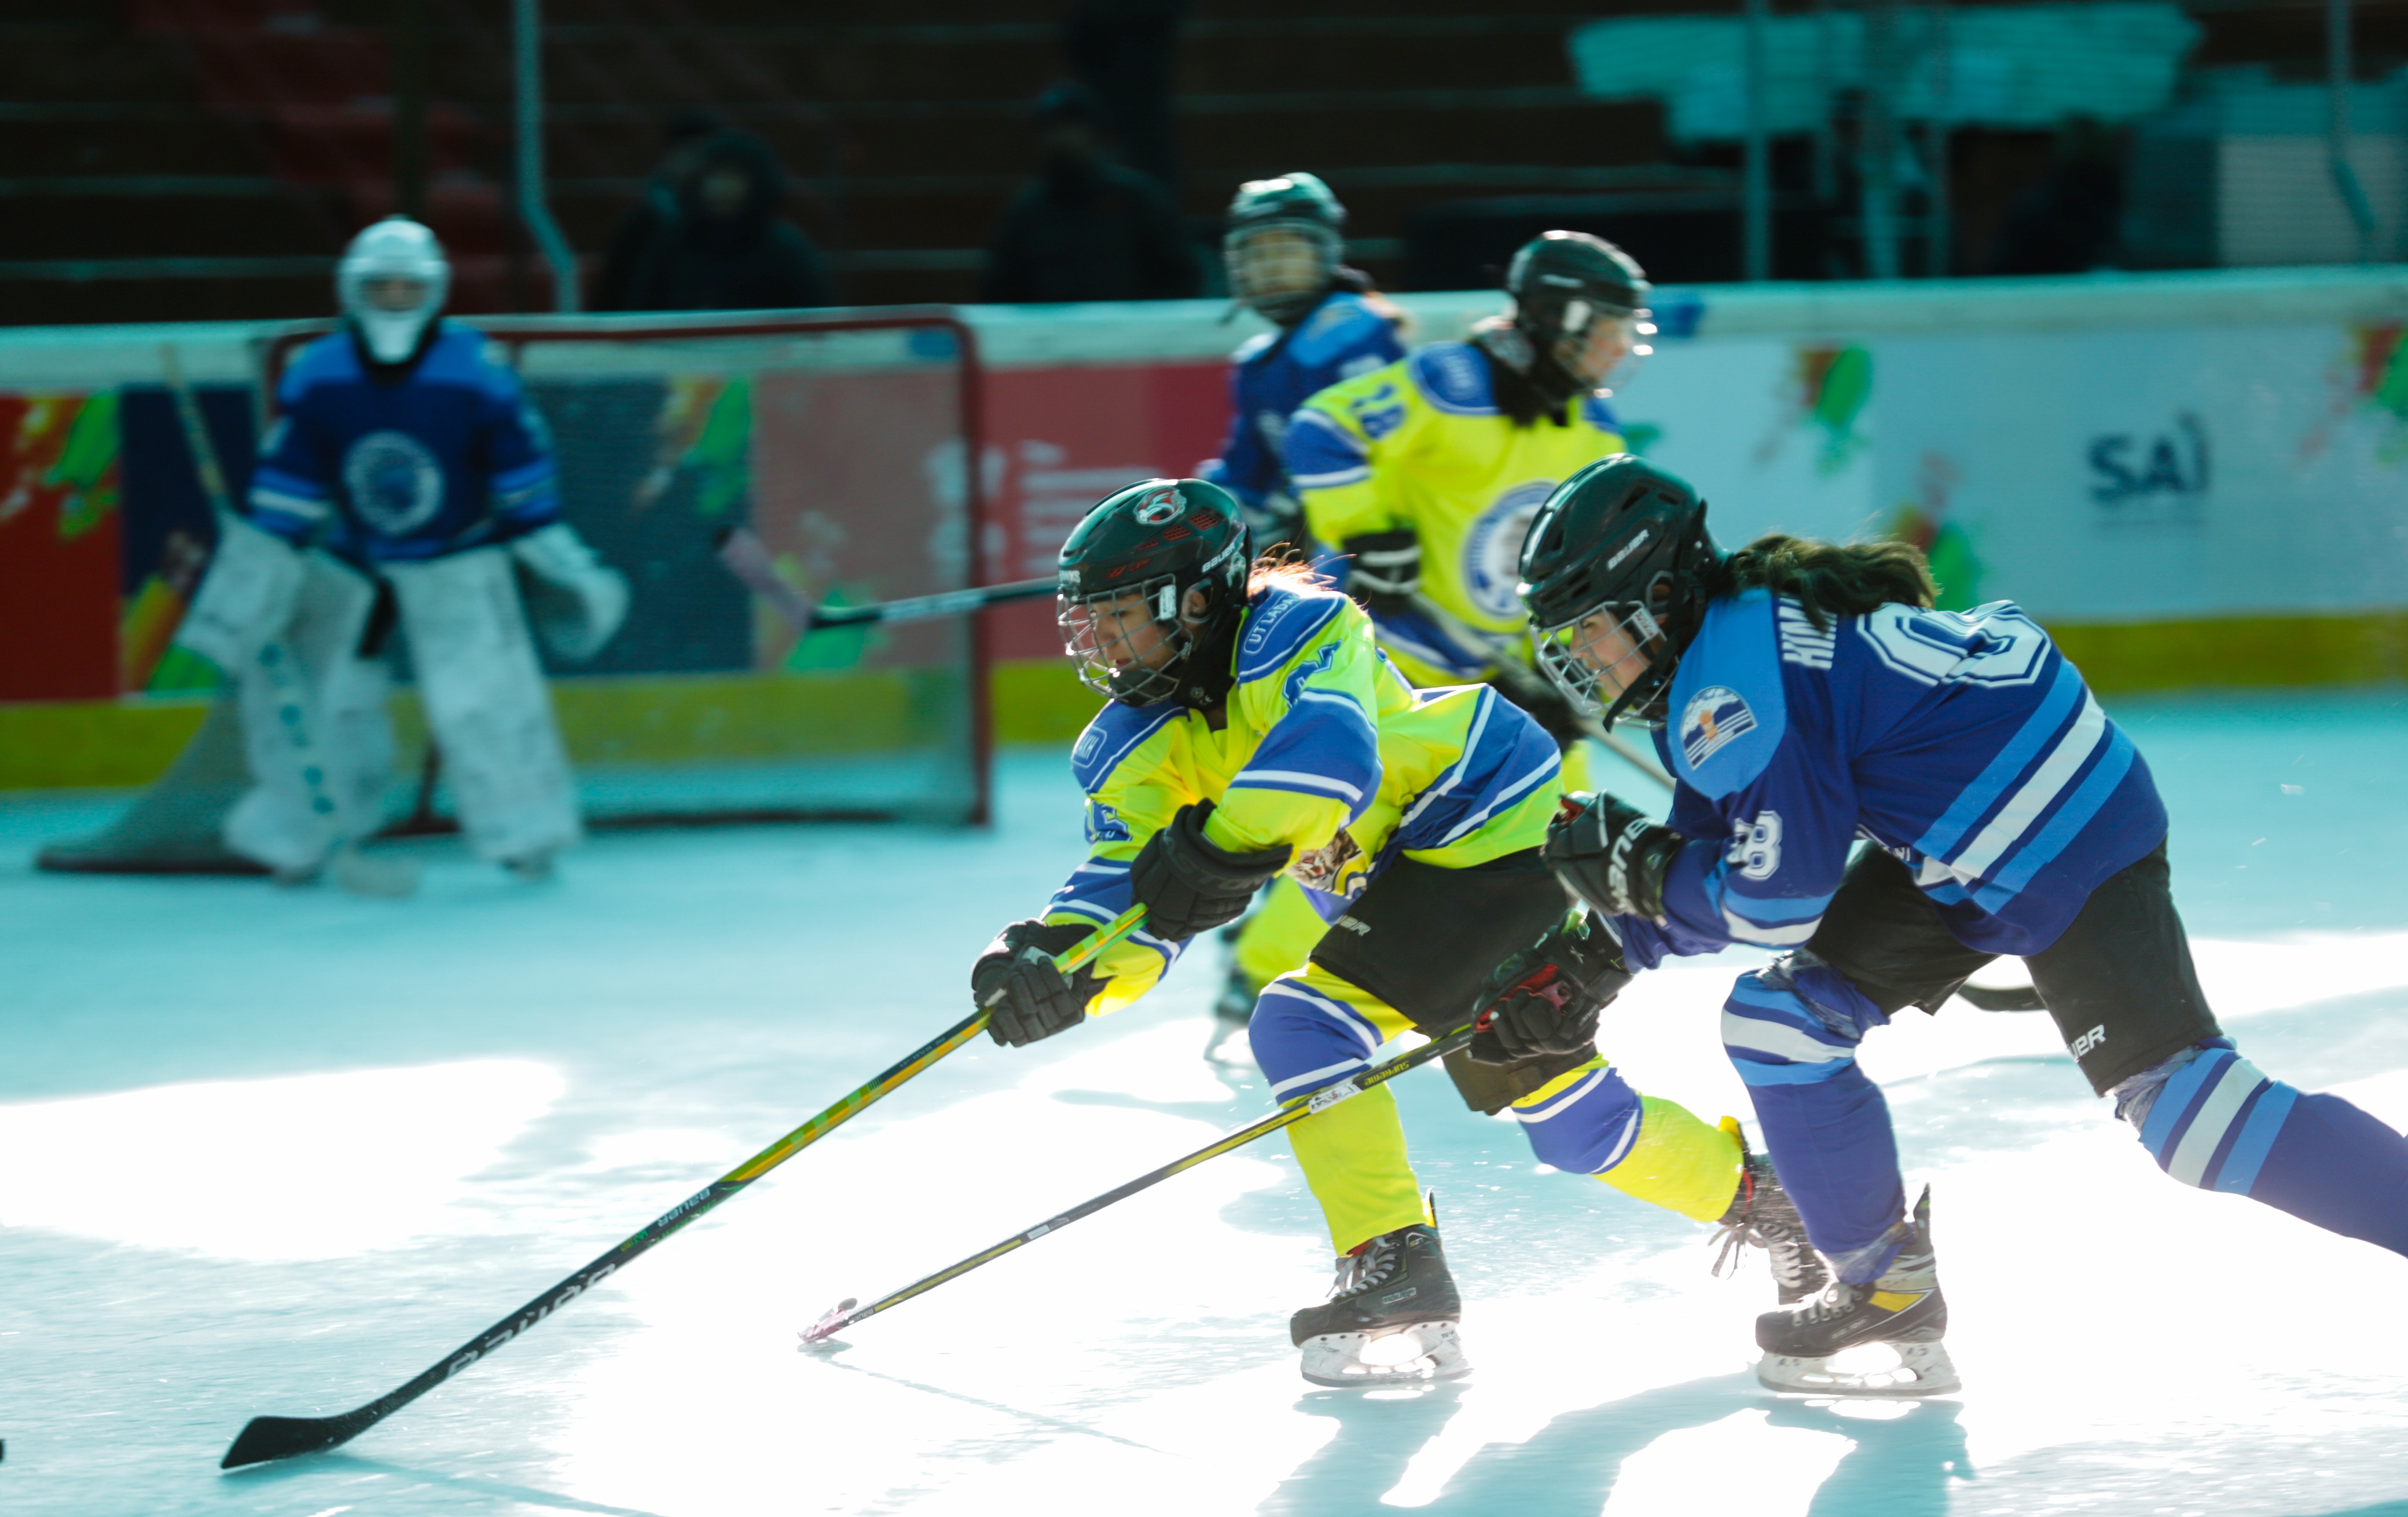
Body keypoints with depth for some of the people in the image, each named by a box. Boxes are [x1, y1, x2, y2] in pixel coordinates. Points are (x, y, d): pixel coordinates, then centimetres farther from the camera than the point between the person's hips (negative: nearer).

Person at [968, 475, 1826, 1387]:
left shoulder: (1295, 631, -22)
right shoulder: (1131, 749, -1)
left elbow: (1330, 756, -40)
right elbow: (1129, 885, -12)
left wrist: (1214, 853, -46)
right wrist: (1052, 960, -31)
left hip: (1498, 830, -9)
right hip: (1391, 879, 9)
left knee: (1305, 1024, -21)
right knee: (1566, 1117, 12)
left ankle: (1392, 1267, -16)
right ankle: (1759, 1197, 32)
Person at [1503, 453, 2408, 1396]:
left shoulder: (1730, 688, -21)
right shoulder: (1717, 654, 11)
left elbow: (1781, 898, -19)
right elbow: (1718, 873, 17)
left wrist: (1638, 871, -9)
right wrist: (1615, 942, 3)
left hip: (2064, 835, -11)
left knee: (2175, 1096, -18)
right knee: (1781, 1016, 8)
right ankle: (1887, 1286, 16)